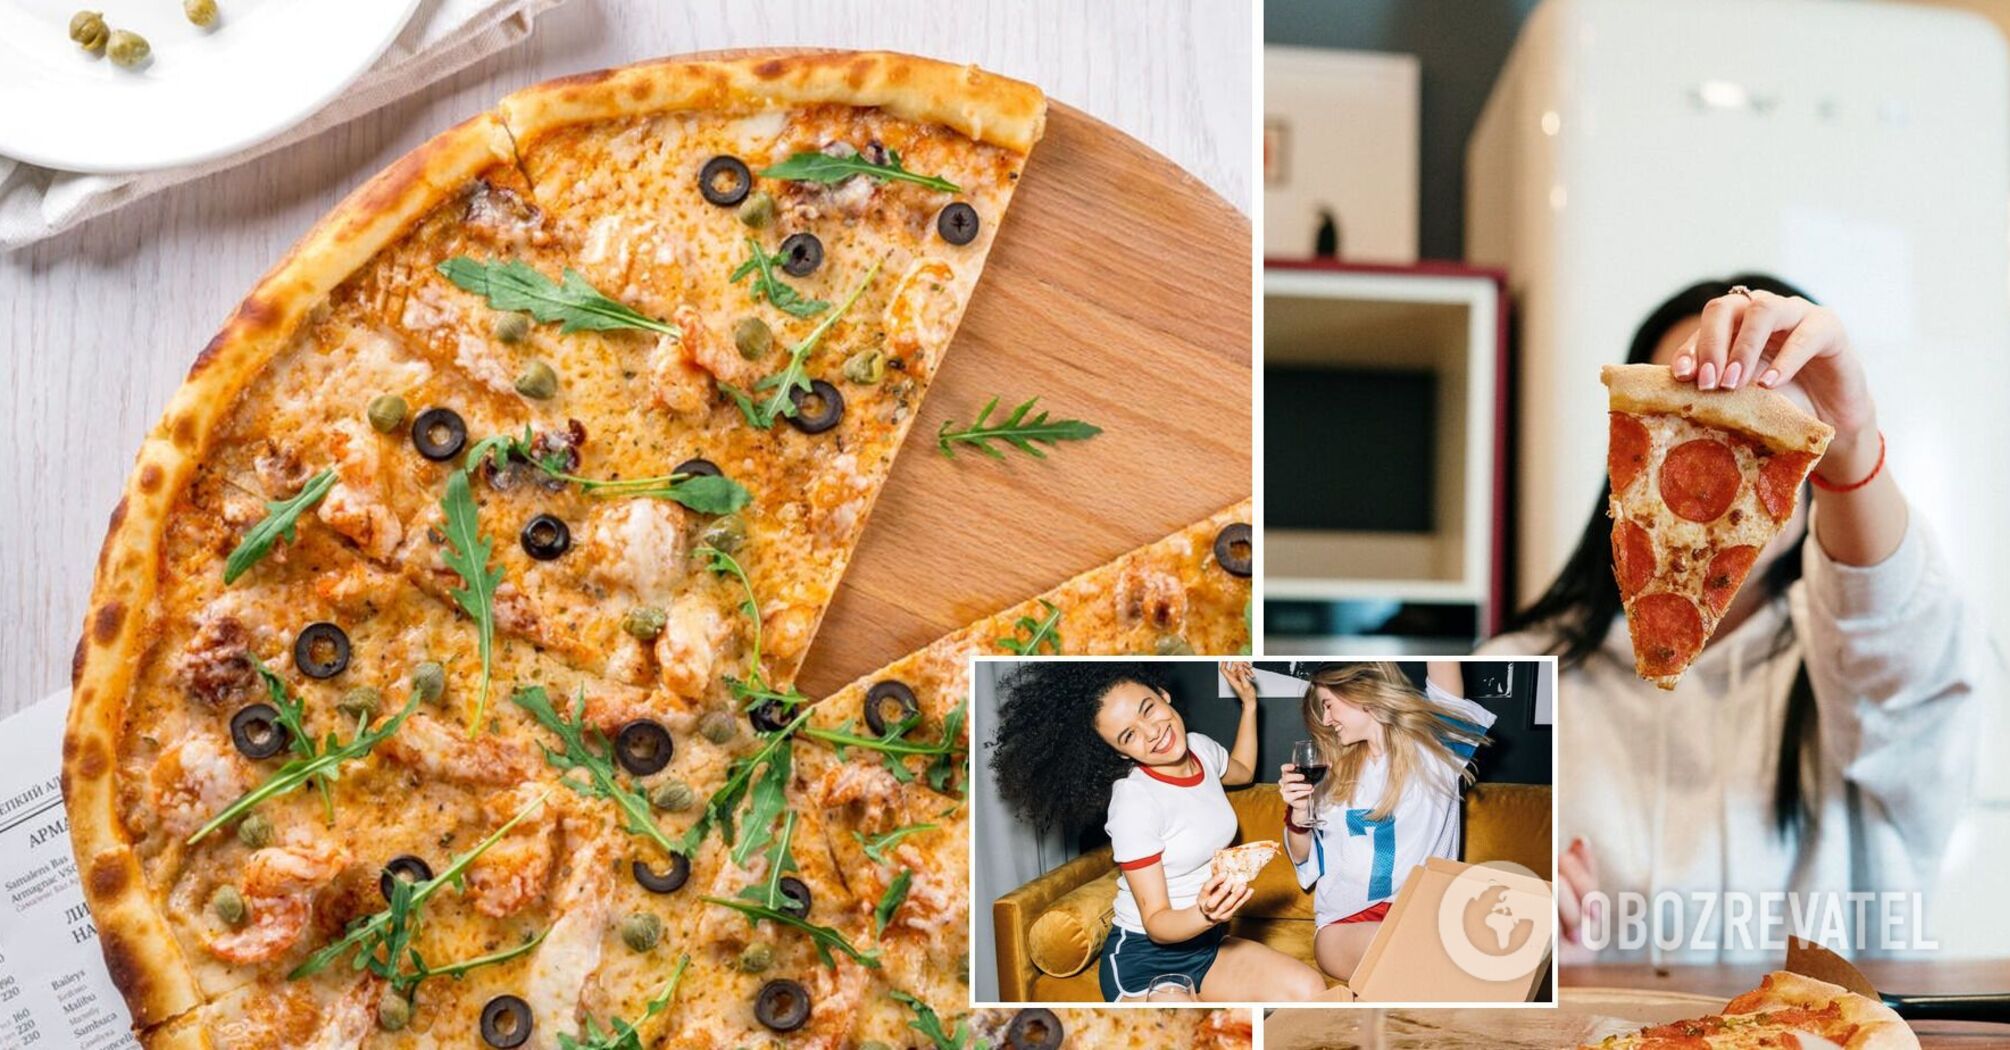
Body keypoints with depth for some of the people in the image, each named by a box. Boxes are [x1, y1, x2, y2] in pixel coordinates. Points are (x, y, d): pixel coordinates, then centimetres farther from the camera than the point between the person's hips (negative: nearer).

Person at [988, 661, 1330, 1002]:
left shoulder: (1201, 748, -1)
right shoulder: (1133, 803, -23)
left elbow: (1243, 771, 26)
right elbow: (1156, 923, -20)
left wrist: (1249, 703, 16)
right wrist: (1204, 914, -39)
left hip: (1207, 942, 8)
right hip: (1144, 963, -8)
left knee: (1309, 990, -17)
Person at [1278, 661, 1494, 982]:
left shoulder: (1433, 746, 6)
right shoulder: (1337, 773, 14)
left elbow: (1444, 666, -4)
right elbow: (1306, 860, 18)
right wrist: (1299, 813, -1)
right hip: (1346, 924, 0)